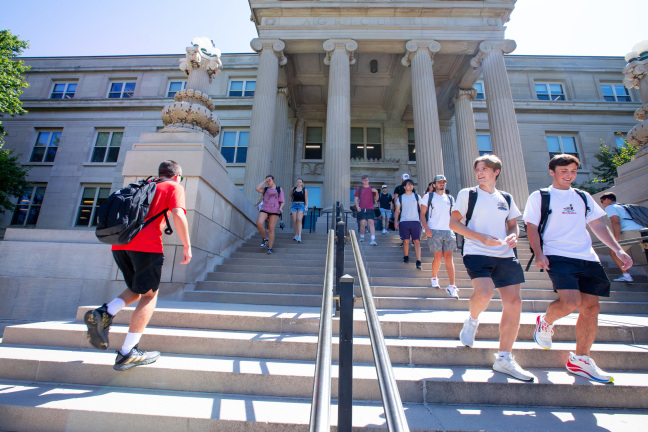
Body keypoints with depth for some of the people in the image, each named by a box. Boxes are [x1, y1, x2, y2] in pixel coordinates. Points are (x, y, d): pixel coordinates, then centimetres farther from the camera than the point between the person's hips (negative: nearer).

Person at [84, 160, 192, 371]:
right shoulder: (175, 187, 8)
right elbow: (178, 214, -9)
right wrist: (187, 245, -5)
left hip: (120, 243, 7)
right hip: (146, 245, -7)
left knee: (137, 290, 23)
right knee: (149, 295, 4)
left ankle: (104, 314, 0)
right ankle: (127, 354, 4)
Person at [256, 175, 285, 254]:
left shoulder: (279, 189, 11)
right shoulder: (265, 189, 17)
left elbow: (282, 201, 7)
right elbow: (257, 188, -2)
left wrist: (280, 208, -12)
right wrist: (264, 181, 5)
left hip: (274, 211, -2)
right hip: (264, 209, 2)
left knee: (271, 228, -6)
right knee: (259, 223, -22)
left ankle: (270, 248, 0)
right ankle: (265, 238, 1)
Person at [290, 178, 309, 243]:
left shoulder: (304, 190, 3)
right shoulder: (293, 189, 11)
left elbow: (306, 199, 2)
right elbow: (290, 195, 30)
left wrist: (306, 206, -10)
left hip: (301, 205, -3)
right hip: (294, 205, 3)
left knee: (299, 220, -17)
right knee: (294, 221, -2)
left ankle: (299, 237, -22)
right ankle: (296, 235, 13)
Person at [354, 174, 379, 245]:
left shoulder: (372, 189, 10)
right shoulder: (359, 189, 9)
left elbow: (376, 199, 9)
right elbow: (356, 198, 9)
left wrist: (376, 192, -8)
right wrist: (357, 207, -4)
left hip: (370, 209, 0)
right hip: (362, 209, 0)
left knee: (371, 223, -10)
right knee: (362, 224, -1)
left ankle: (373, 240, -15)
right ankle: (362, 237, 21)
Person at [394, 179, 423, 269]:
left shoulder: (417, 196, 11)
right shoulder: (400, 198, 11)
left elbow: (421, 209, 11)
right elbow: (397, 210, 11)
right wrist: (395, 221, 0)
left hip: (415, 221, 0)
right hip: (404, 221, 1)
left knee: (417, 241, -7)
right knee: (406, 241, 2)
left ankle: (418, 261, -10)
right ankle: (406, 257, 24)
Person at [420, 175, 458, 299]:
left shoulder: (450, 198, 17)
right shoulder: (428, 196, 6)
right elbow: (422, 214, 1)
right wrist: (426, 228, -11)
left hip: (448, 231, 3)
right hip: (434, 231, -3)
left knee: (448, 257, -2)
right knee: (438, 257, -1)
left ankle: (452, 286, -1)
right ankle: (434, 278, 25)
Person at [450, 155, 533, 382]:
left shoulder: (506, 198, 16)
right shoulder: (467, 194, 3)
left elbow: (513, 224, 23)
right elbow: (454, 222, -3)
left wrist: (513, 236, -2)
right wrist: (482, 237, -14)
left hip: (505, 256, 5)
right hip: (476, 253, -5)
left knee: (514, 303, 0)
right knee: (484, 293, -27)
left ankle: (504, 358, 14)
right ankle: (472, 321, 10)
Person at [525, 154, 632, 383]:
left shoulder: (583, 197, 20)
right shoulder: (539, 197, 4)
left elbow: (598, 225, 20)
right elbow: (532, 227, -1)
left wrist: (618, 249, 8)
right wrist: (538, 253, -14)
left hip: (587, 258, 6)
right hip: (557, 255, -6)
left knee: (590, 307, 3)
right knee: (570, 301, -23)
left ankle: (580, 360, 17)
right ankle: (545, 322, 10)